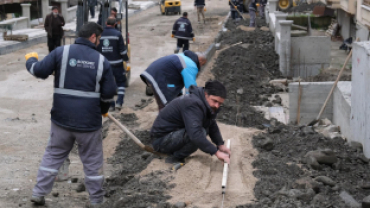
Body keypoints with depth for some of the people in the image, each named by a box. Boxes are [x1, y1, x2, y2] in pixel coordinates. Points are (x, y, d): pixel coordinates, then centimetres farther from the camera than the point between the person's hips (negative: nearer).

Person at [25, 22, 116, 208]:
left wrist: (30, 60, 16)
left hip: (62, 118, 1)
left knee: (53, 155, 17)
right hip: (89, 121, -1)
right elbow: (109, 93, -1)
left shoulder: (61, 52, -4)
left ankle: (39, 193, 19)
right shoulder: (101, 60, -2)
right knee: (92, 160, 11)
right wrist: (103, 109, 20)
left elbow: (39, 71, -7)